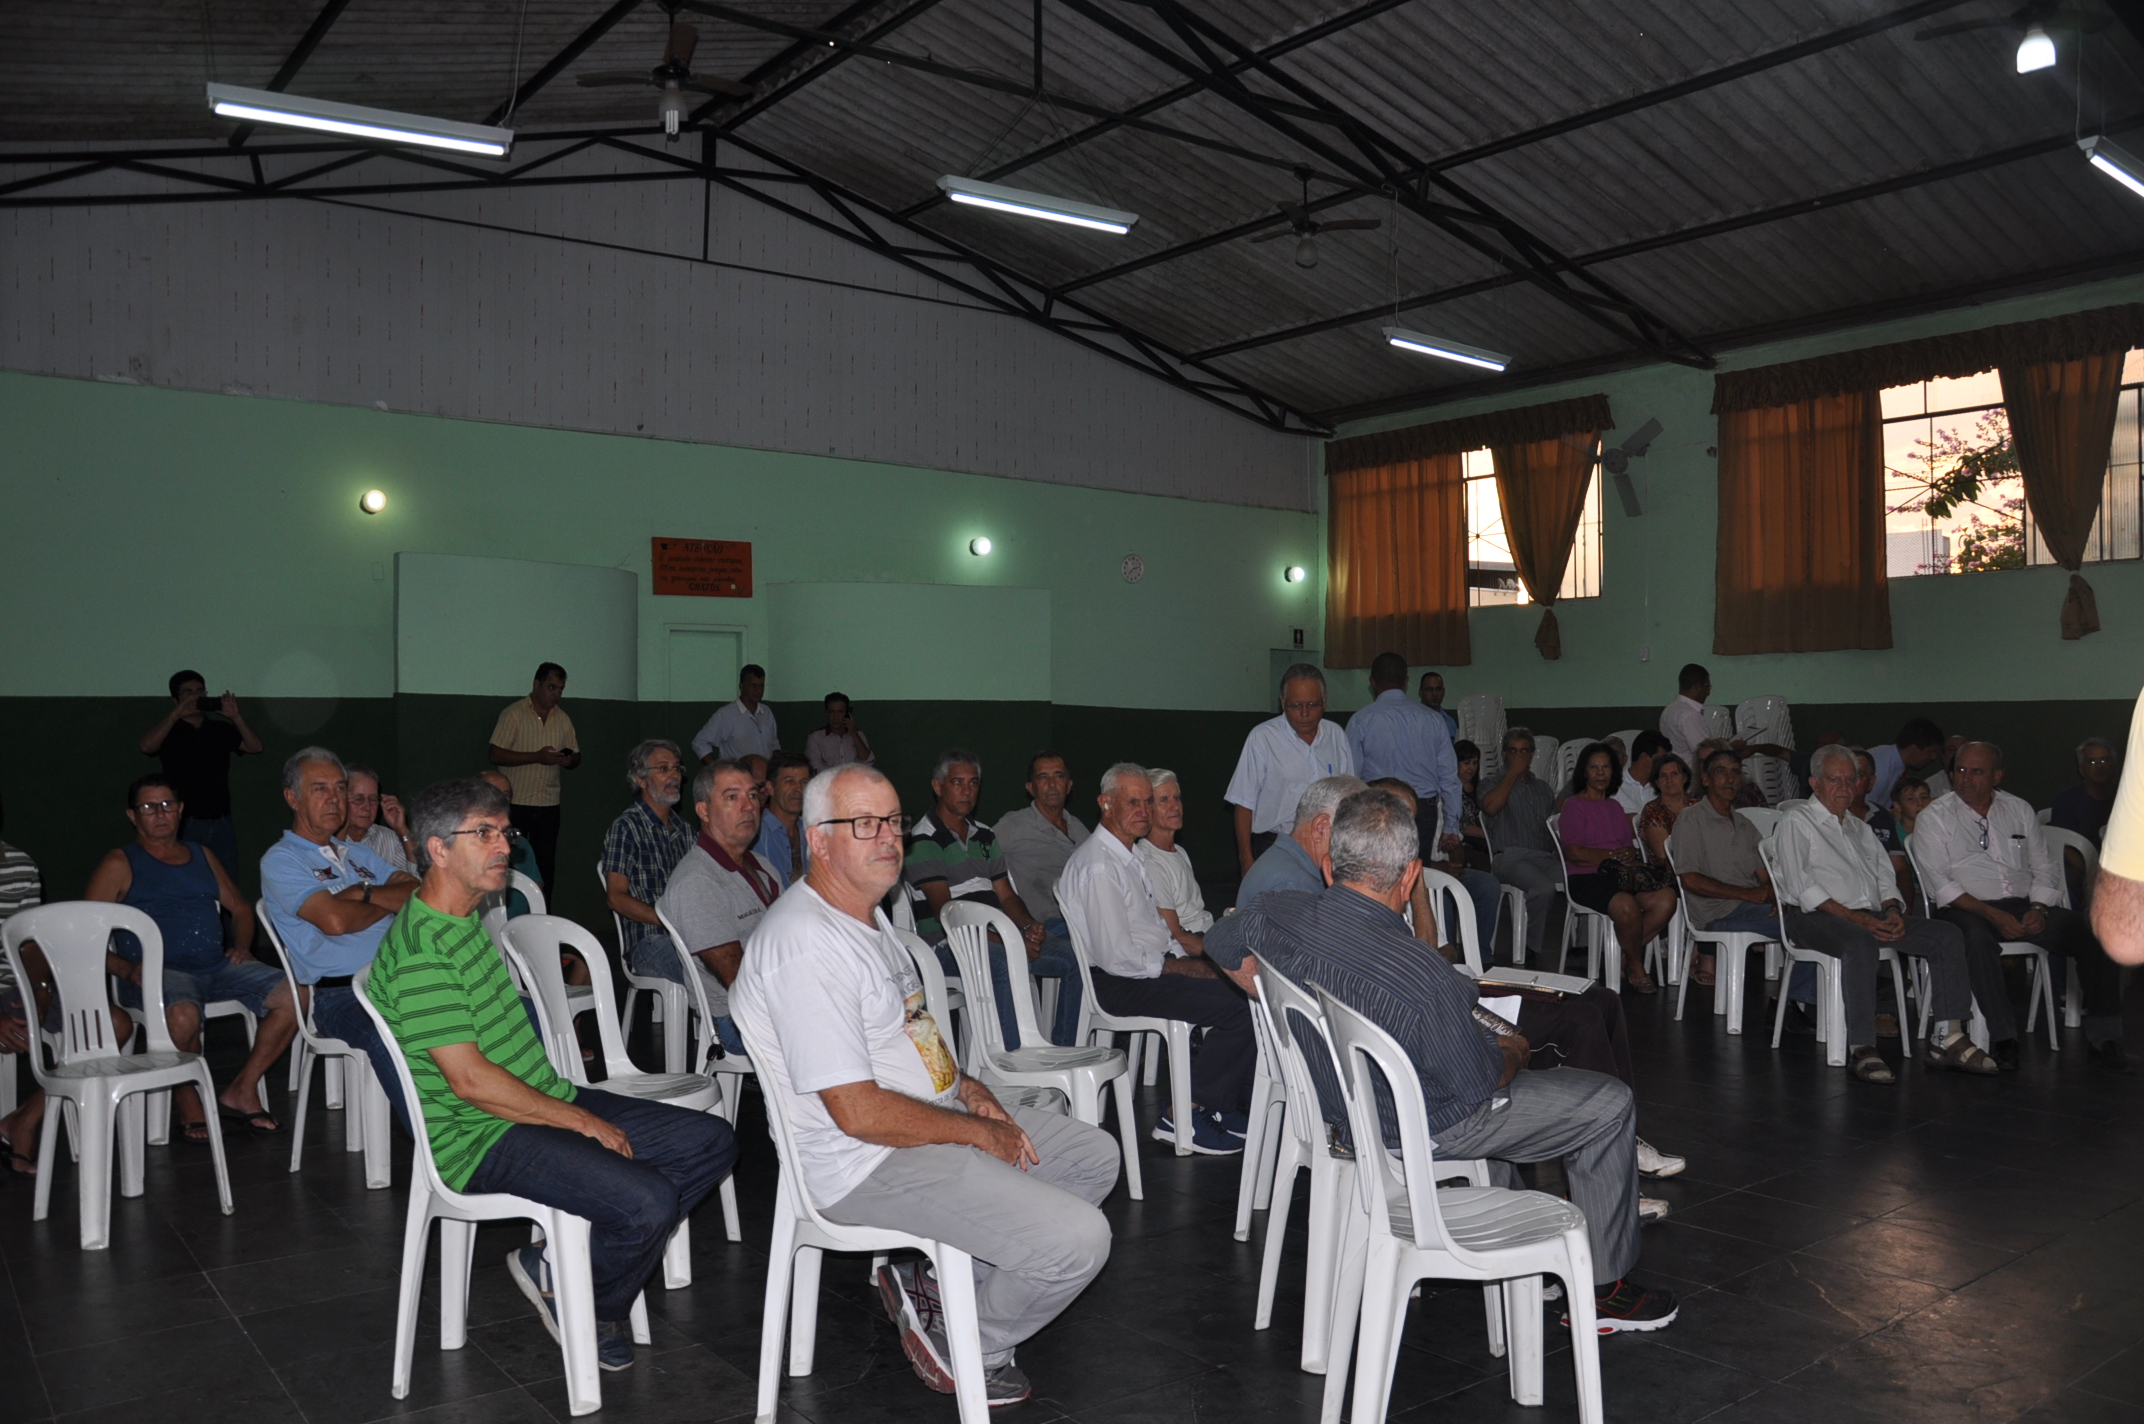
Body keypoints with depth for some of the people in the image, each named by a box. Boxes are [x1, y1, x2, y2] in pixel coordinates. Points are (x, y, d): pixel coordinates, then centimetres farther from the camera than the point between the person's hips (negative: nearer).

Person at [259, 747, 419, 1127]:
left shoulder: (358, 854, 28)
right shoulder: (280, 861, 7)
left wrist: (367, 893, -3)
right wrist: (392, 902, 7)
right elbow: (333, 919, -10)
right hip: (339, 994, -6)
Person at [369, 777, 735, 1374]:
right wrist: (581, 1121, -15)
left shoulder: (472, 920, 13)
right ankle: (591, 1314, 4)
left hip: (547, 1102, 10)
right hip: (483, 1139, -10)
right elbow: (470, 1079, -22)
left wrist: (577, 1105, 13)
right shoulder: (420, 950, -19)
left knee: (712, 1142, 0)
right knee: (645, 1201, -28)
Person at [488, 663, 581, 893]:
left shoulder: (562, 719, 11)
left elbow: (575, 756, 17)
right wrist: (537, 757, -19)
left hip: (548, 805, 4)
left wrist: (569, 760, -8)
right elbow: (496, 755, -10)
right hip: (516, 803, -4)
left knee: (545, 864, 5)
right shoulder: (514, 714, -4)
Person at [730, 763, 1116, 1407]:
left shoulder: (866, 914, 11)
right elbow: (858, 1111, -26)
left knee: (1095, 1157, 15)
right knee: (1078, 1240, -19)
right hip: (869, 1165, -11)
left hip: (937, 1117, 11)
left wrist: (967, 1087, 7)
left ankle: (929, 1280, 13)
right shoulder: (807, 947, -23)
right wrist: (976, 1132, -14)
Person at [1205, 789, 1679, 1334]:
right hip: (1420, 1130, -7)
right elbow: (1477, 1086, -21)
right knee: (1609, 1104, 8)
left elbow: (1223, 947, 4)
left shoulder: (1278, 914, -19)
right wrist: (1513, 1051, 1)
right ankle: (1604, 1286, 23)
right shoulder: (1428, 980, -36)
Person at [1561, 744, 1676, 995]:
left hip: (1621, 876, 6)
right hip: (1586, 878, -6)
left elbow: (1630, 847, 16)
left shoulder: (1615, 806, 24)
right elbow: (1573, 853, -8)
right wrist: (1612, 855, -6)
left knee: (1666, 899, -22)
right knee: (1625, 905, -35)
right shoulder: (1573, 805, 3)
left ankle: (1628, 955, -7)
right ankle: (1636, 969, -9)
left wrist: (1630, 854, -7)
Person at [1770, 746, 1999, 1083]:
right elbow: (1801, 886, -9)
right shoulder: (1796, 820, 3)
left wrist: (1891, 910, -3)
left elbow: (1884, 875, 21)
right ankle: (1861, 1049, -37)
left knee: (1947, 935, -11)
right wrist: (1856, 918, -16)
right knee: (1860, 942, -39)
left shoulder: (1860, 827, 27)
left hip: (1870, 917, 7)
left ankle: (1947, 1039, -13)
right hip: (1814, 918, -7)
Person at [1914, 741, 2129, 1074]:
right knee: (1978, 936, -39)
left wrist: (2039, 909, -5)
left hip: (2023, 907, 5)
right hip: (1965, 911, -4)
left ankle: (2104, 1041, -17)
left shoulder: (2019, 810, 17)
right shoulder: (1934, 817, 3)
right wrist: (1992, 914, -17)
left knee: (2093, 932, -20)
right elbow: (1939, 884, -7)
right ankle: (2004, 1041, -34)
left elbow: (2045, 869, 15)